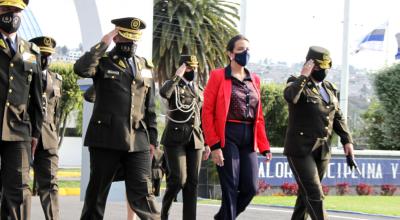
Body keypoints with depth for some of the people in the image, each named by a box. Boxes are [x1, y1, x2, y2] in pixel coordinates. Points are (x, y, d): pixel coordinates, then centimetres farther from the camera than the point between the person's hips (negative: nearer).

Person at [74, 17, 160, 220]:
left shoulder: (145, 67, 16)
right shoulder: (102, 61, 4)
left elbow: (150, 107, 17)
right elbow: (81, 69, -20)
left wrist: (152, 138, 12)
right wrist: (103, 44, -14)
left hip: (137, 141, 3)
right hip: (106, 138, -3)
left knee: (143, 192, -4)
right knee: (97, 191, 4)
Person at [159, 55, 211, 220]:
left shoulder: (200, 90, 17)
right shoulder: (172, 86, 2)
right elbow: (163, 93, -24)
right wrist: (177, 76, -17)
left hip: (195, 140, 5)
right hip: (175, 139, -5)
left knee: (192, 182, 0)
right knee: (178, 179, -13)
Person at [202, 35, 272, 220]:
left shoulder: (254, 79, 15)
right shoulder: (218, 76, -2)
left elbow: (258, 116, 16)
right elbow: (207, 112, -6)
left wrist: (264, 146, 9)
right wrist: (214, 145, -13)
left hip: (249, 138, 5)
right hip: (227, 136, -5)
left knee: (250, 188, 0)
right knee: (230, 189, -5)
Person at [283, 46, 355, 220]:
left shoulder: (330, 89, 15)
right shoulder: (297, 84, -4)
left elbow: (338, 117, 18)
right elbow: (290, 96, -28)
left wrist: (347, 140, 6)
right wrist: (303, 76, -18)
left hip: (323, 151, 6)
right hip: (301, 149, -6)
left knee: (307, 193, 13)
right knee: (314, 194, -12)